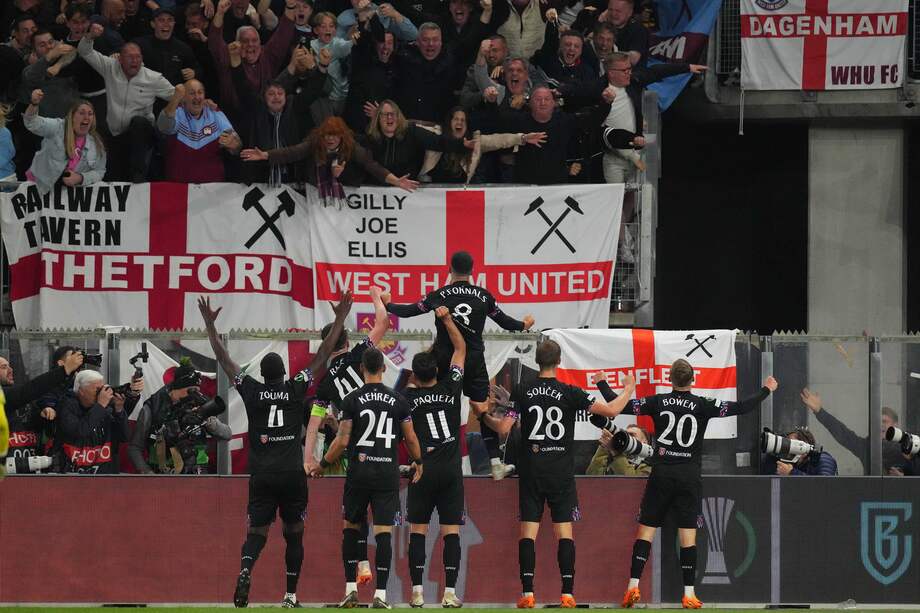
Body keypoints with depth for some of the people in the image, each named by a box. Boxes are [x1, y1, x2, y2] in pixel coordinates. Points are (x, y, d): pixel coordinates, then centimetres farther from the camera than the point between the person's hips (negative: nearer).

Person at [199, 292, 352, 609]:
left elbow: (223, 358, 7)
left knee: (256, 532, 2)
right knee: (294, 533, 11)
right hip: (293, 474, 0)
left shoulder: (252, 391, 0)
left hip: (262, 475, 0)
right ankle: (291, 595, 10)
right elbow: (321, 356, 3)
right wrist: (339, 320, 8)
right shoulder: (295, 390, -2)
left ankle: (245, 570, -29)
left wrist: (210, 324, 16)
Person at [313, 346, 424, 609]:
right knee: (384, 532, -2)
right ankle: (380, 593, -7)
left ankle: (350, 588, 9)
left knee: (350, 528, 14)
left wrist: (322, 464, 9)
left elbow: (342, 441, -6)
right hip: (388, 474, 1)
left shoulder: (352, 400, -4)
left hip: (359, 472, -1)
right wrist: (418, 462, 27)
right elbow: (411, 439, 8)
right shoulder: (398, 400, 2)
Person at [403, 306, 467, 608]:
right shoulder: (450, 389, 1)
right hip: (450, 470, 1)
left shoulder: (409, 397, -2)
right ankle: (450, 593, -5)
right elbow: (461, 348, 12)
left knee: (417, 531, 4)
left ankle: (417, 592, -3)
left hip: (423, 470, -1)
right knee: (451, 531, 0)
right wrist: (447, 319, 15)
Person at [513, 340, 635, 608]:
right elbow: (611, 410, -6)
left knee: (528, 530, 1)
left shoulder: (522, 392, -2)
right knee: (564, 530, 2)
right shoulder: (569, 393, -6)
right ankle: (567, 594, -4)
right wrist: (628, 391, 12)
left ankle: (527, 593, -7)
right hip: (561, 473, -1)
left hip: (530, 472, 1)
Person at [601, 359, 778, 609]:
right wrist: (766, 390, 9)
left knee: (646, 530, 4)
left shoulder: (658, 402, -1)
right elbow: (740, 408, -4)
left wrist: (602, 384, 17)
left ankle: (633, 585, -5)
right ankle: (689, 593, -3)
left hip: (661, 475, 1)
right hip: (689, 477, -1)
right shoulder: (702, 405, -4)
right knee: (688, 534, 1)